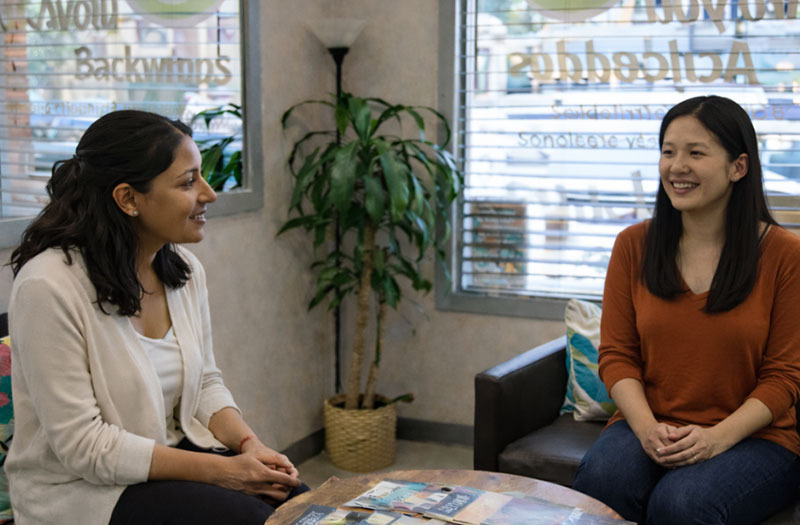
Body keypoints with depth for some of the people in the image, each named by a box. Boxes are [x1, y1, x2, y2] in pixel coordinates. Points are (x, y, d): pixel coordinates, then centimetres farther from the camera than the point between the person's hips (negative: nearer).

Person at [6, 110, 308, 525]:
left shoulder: (185, 268, 1)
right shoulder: (48, 286, -21)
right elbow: (82, 444, -22)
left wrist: (248, 444, -9)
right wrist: (222, 471, -22)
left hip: (176, 449, 7)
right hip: (81, 489, -6)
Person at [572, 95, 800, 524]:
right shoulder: (633, 246, 6)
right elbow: (616, 354, 4)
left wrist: (717, 437, -17)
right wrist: (647, 429, -13)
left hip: (750, 435, -2)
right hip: (647, 424, 2)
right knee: (599, 483, -30)